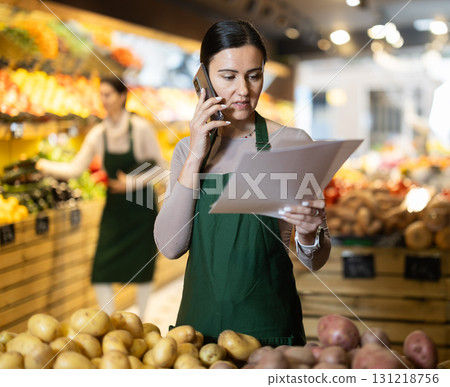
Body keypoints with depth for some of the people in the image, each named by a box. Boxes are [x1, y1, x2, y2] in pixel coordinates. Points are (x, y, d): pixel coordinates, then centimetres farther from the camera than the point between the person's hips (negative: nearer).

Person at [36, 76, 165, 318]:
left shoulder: (140, 128, -11)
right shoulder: (98, 134, 0)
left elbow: (159, 165, -7)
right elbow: (75, 168, -2)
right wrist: (44, 166, -13)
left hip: (141, 205, -3)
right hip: (115, 206, 3)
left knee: (142, 266, 3)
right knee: (102, 270, -3)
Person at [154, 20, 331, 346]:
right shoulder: (189, 149, 5)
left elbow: (315, 261, -3)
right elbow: (170, 246, -8)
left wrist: (309, 234, -25)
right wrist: (194, 159, -13)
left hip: (267, 322, -3)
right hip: (200, 319, 3)